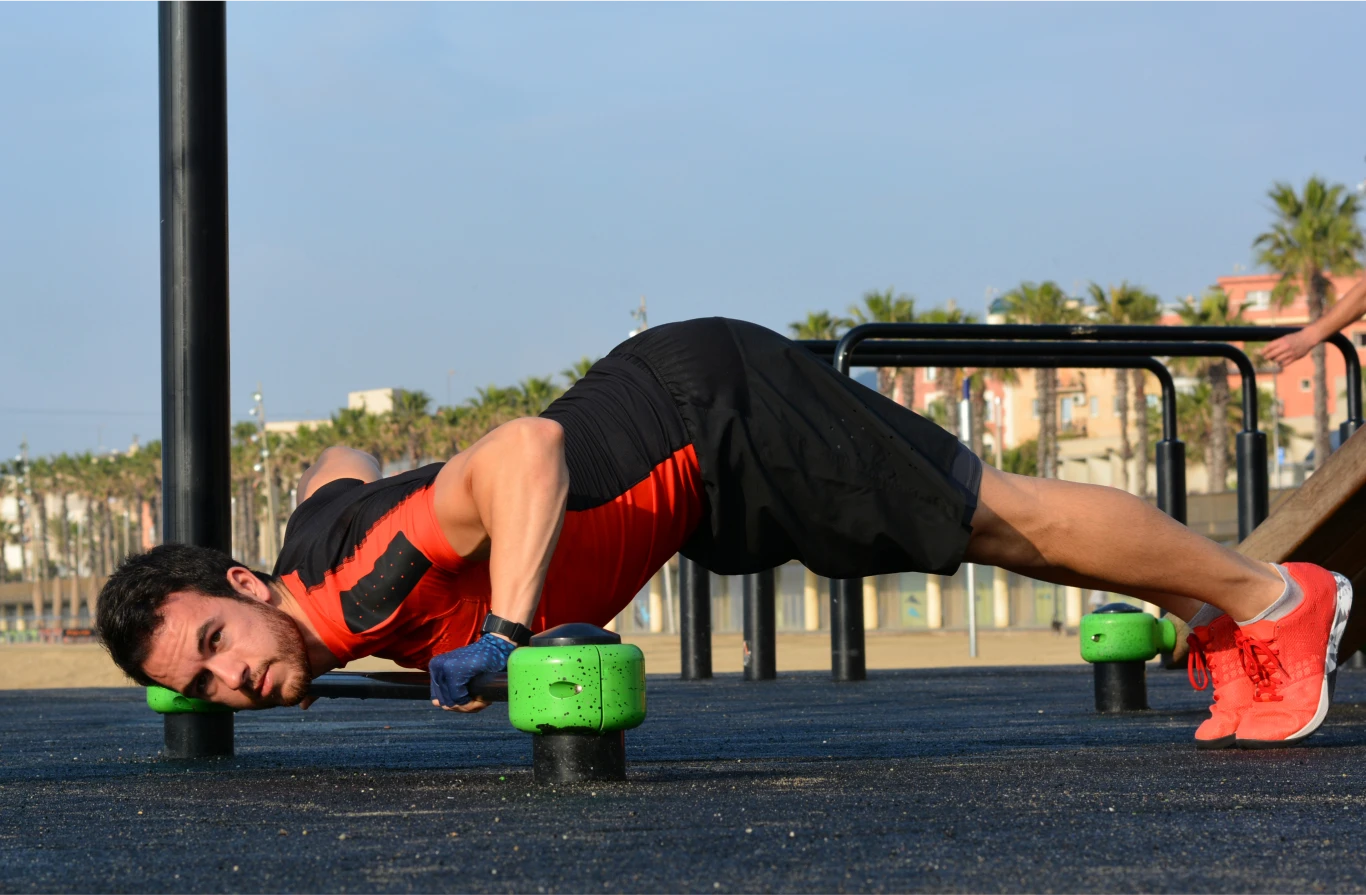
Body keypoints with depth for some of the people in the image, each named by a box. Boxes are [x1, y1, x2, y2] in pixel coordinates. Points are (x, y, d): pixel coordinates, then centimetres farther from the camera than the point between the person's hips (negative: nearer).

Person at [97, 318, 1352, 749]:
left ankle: (1271, 597, 17)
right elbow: (344, 458, 21)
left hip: (715, 410, -8)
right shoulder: (313, 542, -2)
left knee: (1004, 516, 2)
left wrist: (502, 633, -45)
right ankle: (1213, 624, 29)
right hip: (691, 454, 8)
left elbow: (528, 448, -42)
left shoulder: (370, 577, -29)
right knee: (993, 531, 17)